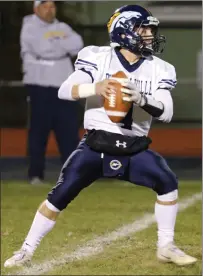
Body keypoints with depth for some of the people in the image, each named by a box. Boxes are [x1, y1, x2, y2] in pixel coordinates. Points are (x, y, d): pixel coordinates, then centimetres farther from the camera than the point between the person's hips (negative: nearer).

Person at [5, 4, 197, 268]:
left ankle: (166, 247, 2)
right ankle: (27, 250, 4)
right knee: (59, 196, -11)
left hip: (134, 150, 3)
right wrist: (95, 88, -34)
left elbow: (166, 113, -9)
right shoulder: (98, 58, -7)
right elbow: (64, 91, -15)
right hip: (96, 146, -2)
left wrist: (141, 98, -29)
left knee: (168, 182, -15)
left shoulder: (158, 69, 1)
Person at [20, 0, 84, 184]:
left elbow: (77, 45, -4)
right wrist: (64, 44, -6)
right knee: (39, 129, -3)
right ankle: (36, 174, 3)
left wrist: (55, 44, -15)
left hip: (64, 85, 5)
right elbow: (44, 49, -19)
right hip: (40, 85, -5)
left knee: (69, 129, 1)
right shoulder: (30, 28, -2)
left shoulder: (62, 28, 15)